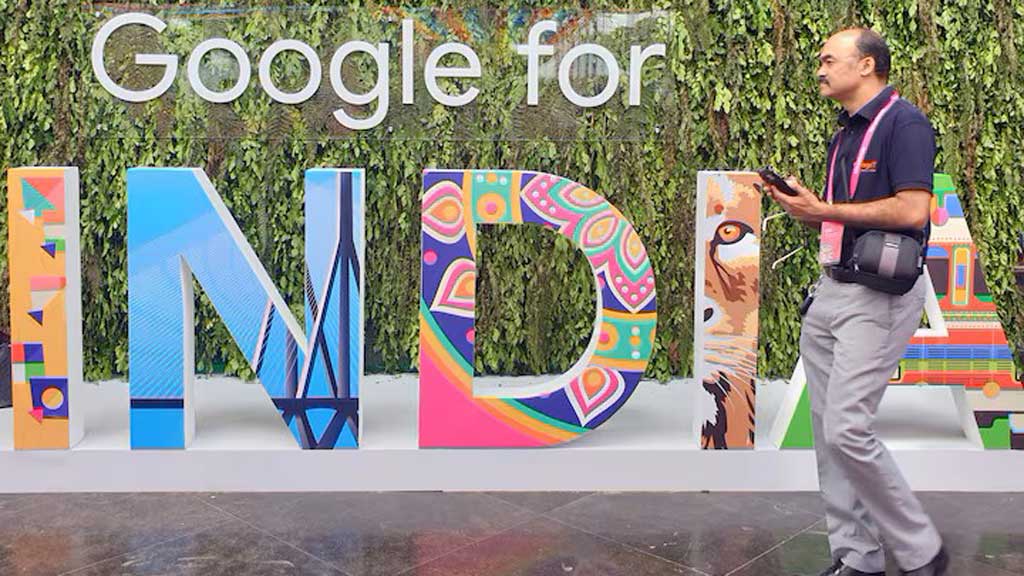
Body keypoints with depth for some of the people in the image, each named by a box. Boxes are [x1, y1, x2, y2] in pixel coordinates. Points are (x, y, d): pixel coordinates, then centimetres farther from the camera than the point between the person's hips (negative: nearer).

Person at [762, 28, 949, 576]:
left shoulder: (904, 122, -10)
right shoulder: (844, 134, 18)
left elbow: (912, 210, -22)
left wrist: (824, 208, -15)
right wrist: (801, 207, 3)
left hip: (879, 297, -9)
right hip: (831, 291, 9)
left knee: (848, 428, -13)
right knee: (828, 430, 8)